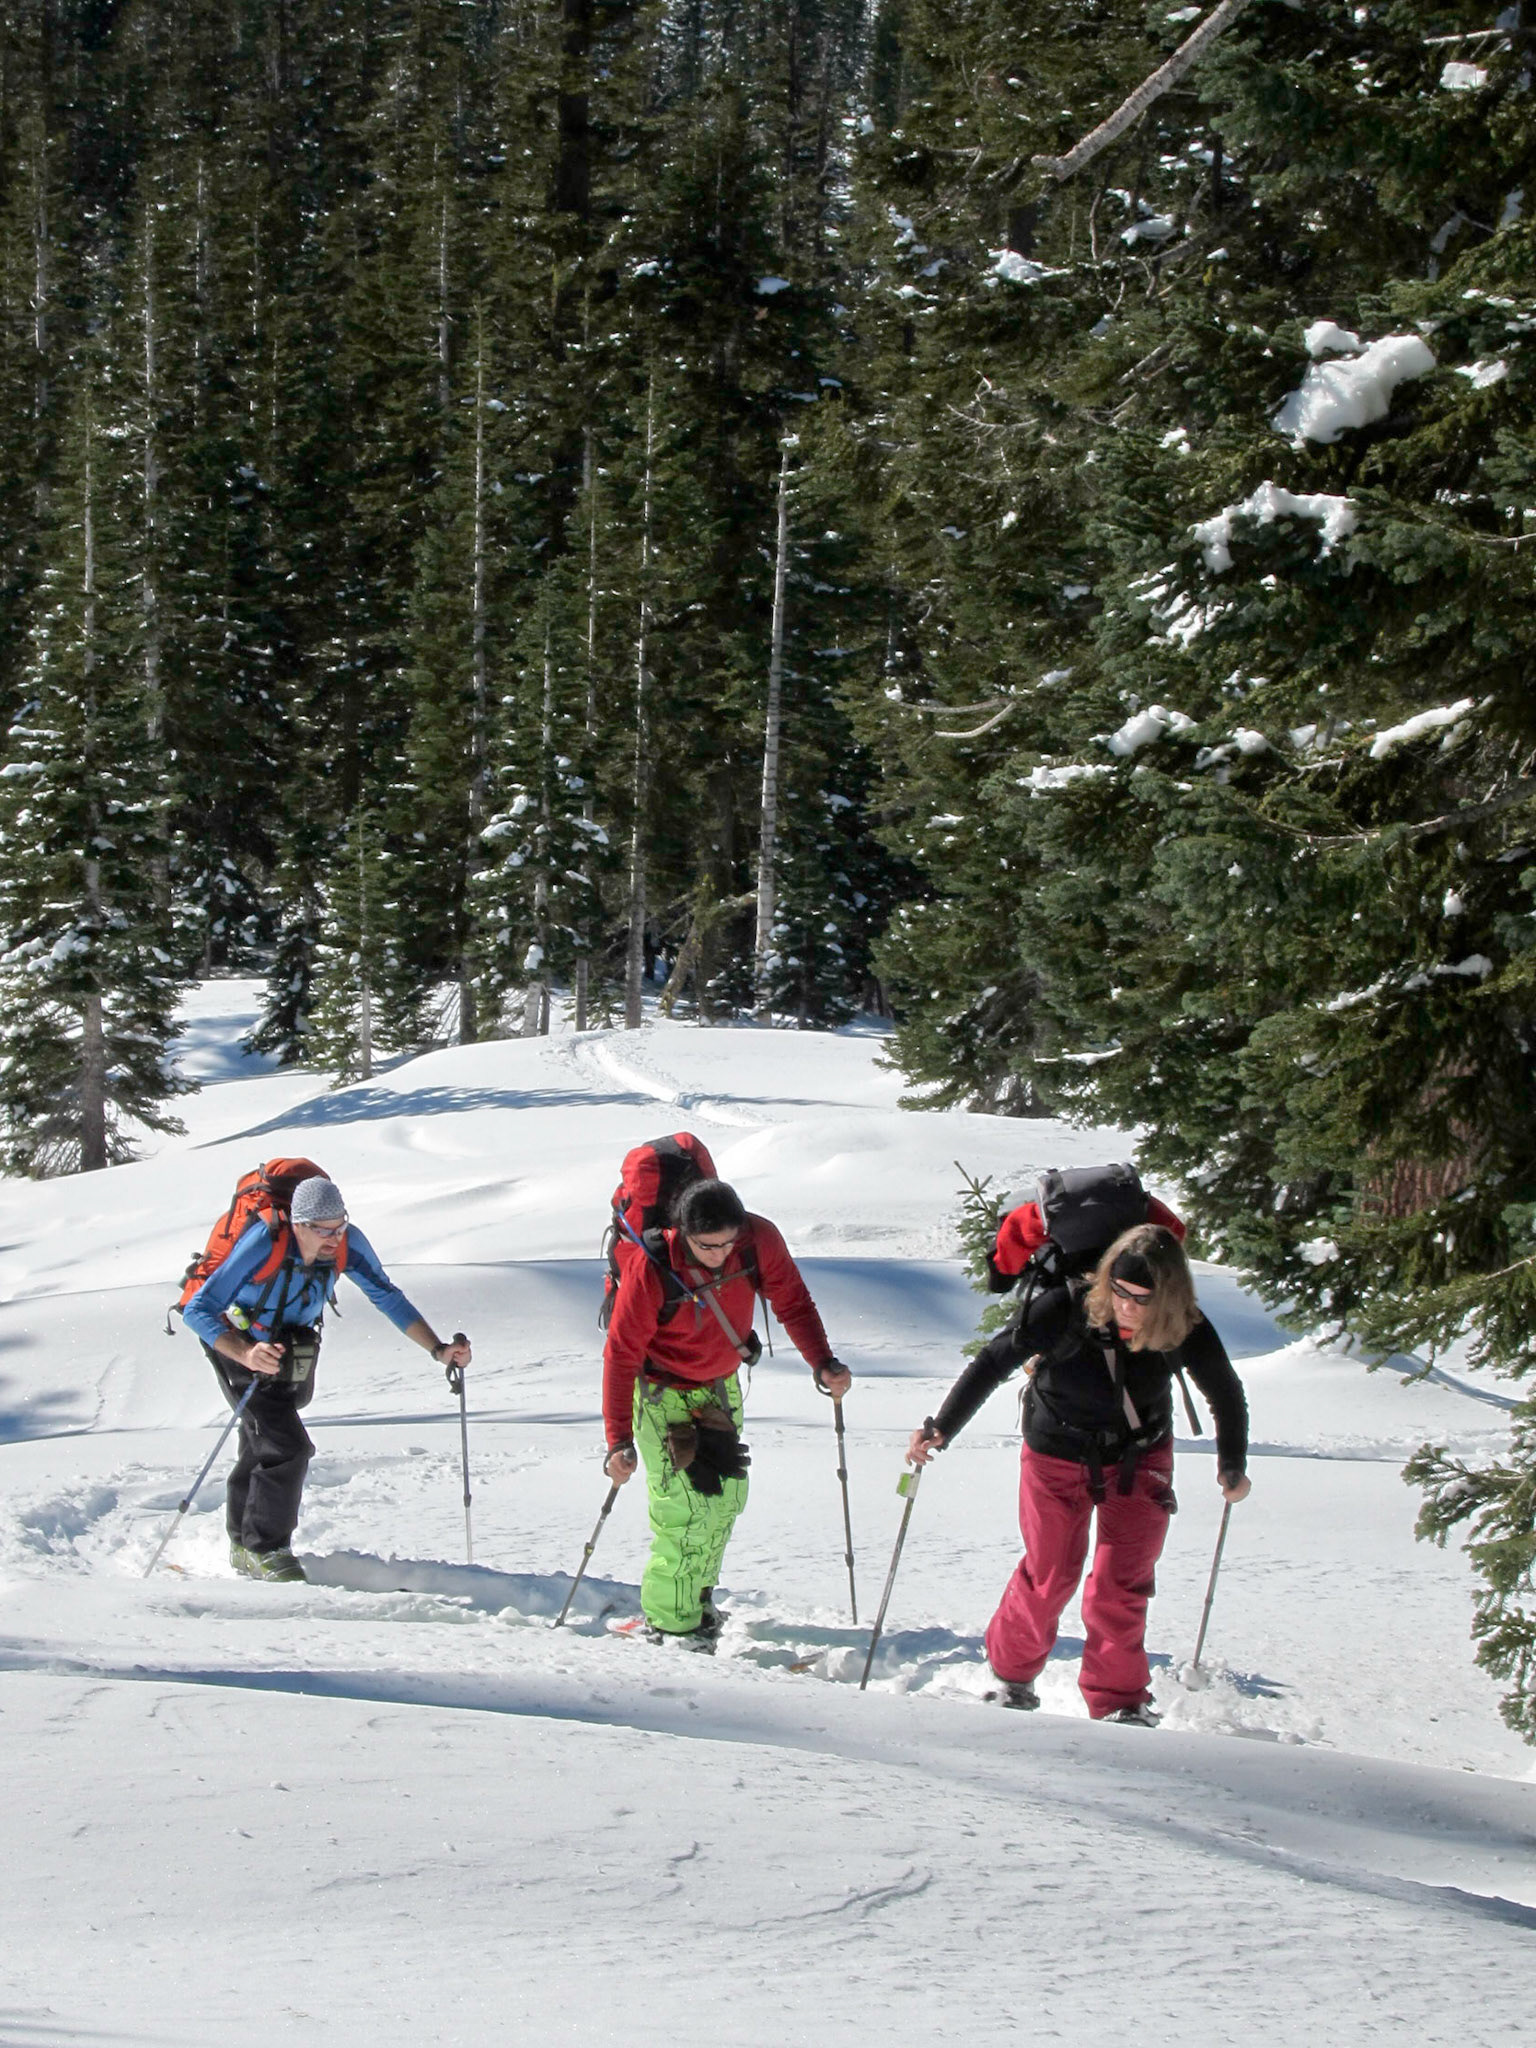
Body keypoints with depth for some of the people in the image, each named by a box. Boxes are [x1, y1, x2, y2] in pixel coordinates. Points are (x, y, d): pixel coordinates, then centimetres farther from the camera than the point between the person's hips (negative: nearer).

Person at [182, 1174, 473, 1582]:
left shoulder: (347, 1243, -21)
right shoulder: (263, 1244, -34)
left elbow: (387, 1297, -7)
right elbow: (197, 1311, -33)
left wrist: (438, 1349, -18)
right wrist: (245, 1353, -49)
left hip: (292, 1351, 5)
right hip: (237, 1346, -5)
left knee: (262, 1449, 20)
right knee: (287, 1447, -19)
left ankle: (245, 1545, 38)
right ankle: (265, 1552, -6)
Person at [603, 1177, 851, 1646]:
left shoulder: (759, 1240, -22)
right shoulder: (650, 1268, -31)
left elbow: (792, 1302, -9)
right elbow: (621, 1353, -24)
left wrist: (823, 1363, -24)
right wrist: (620, 1441, -27)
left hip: (721, 1387, 5)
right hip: (664, 1392, -5)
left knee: (727, 1497, 14)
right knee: (685, 1505, -12)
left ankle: (696, 1593, 36)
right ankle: (669, 1621, 3)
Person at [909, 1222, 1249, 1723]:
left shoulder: (1186, 1332, -21)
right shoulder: (1066, 1309, -29)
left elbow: (1226, 1395, -1)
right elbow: (993, 1363, -18)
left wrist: (1233, 1468, 10)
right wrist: (940, 1429, -19)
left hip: (1140, 1460, 1)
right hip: (1058, 1456, -1)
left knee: (1121, 1584, -8)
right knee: (1050, 1576, 4)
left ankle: (1119, 1702, 5)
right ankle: (1012, 1674, 30)